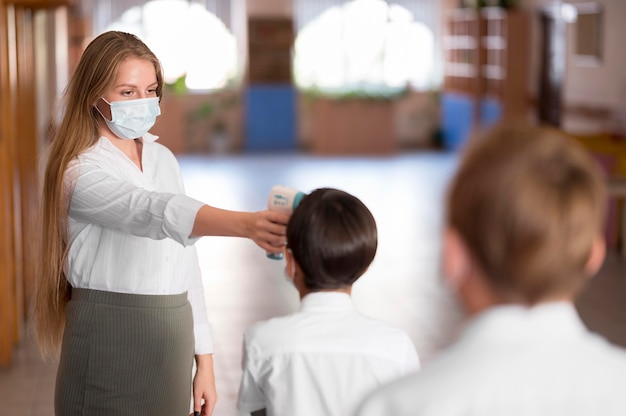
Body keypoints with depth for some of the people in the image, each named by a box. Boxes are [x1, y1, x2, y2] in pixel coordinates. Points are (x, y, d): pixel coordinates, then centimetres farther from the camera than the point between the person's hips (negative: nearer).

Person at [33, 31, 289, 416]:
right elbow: (156, 211, -31)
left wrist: (204, 359, 10)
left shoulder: (164, 159, 10)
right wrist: (246, 224, -47)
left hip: (172, 345, 6)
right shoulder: (83, 172, -12)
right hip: (109, 345, -6)